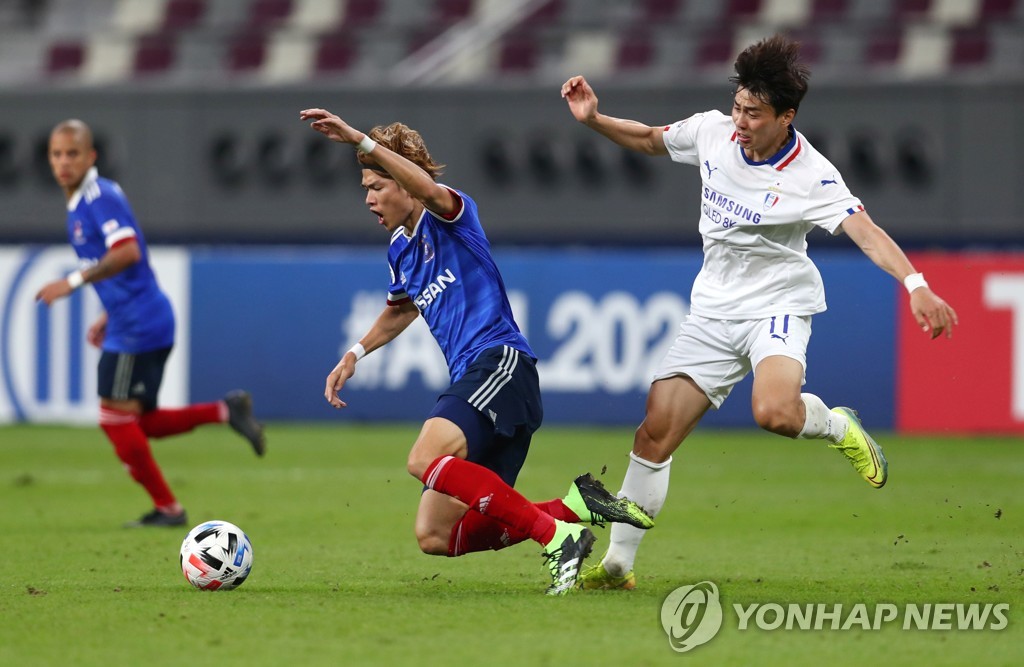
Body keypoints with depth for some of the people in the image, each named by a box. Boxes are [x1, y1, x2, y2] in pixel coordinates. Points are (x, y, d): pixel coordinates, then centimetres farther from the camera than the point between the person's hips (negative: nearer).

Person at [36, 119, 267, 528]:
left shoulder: (100, 197, -13)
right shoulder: (78, 204, 18)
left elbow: (127, 252, -28)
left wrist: (73, 282, -28)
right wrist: (108, 318, 22)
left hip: (137, 326, -10)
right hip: (131, 322, 10)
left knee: (115, 417, -6)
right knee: (138, 424, 10)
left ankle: (167, 508, 2)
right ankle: (226, 411, 11)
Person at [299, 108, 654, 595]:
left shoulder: (449, 216, -2)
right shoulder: (400, 249, 22)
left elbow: (428, 188, -28)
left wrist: (360, 141, -35)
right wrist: (355, 354, 32)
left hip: (499, 360, -9)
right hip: (470, 381, 9)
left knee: (425, 460, -34)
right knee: (435, 538, -1)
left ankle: (556, 535, -31)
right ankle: (576, 508, 0)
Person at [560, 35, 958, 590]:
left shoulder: (811, 177, -19)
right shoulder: (712, 132, -4)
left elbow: (866, 232, -30)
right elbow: (649, 139, 15)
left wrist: (916, 285, -45)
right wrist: (593, 119, 0)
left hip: (777, 305, -5)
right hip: (713, 309, 5)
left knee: (774, 412, -34)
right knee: (655, 433, -3)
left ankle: (838, 427, 1)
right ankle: (617, 564, 6)